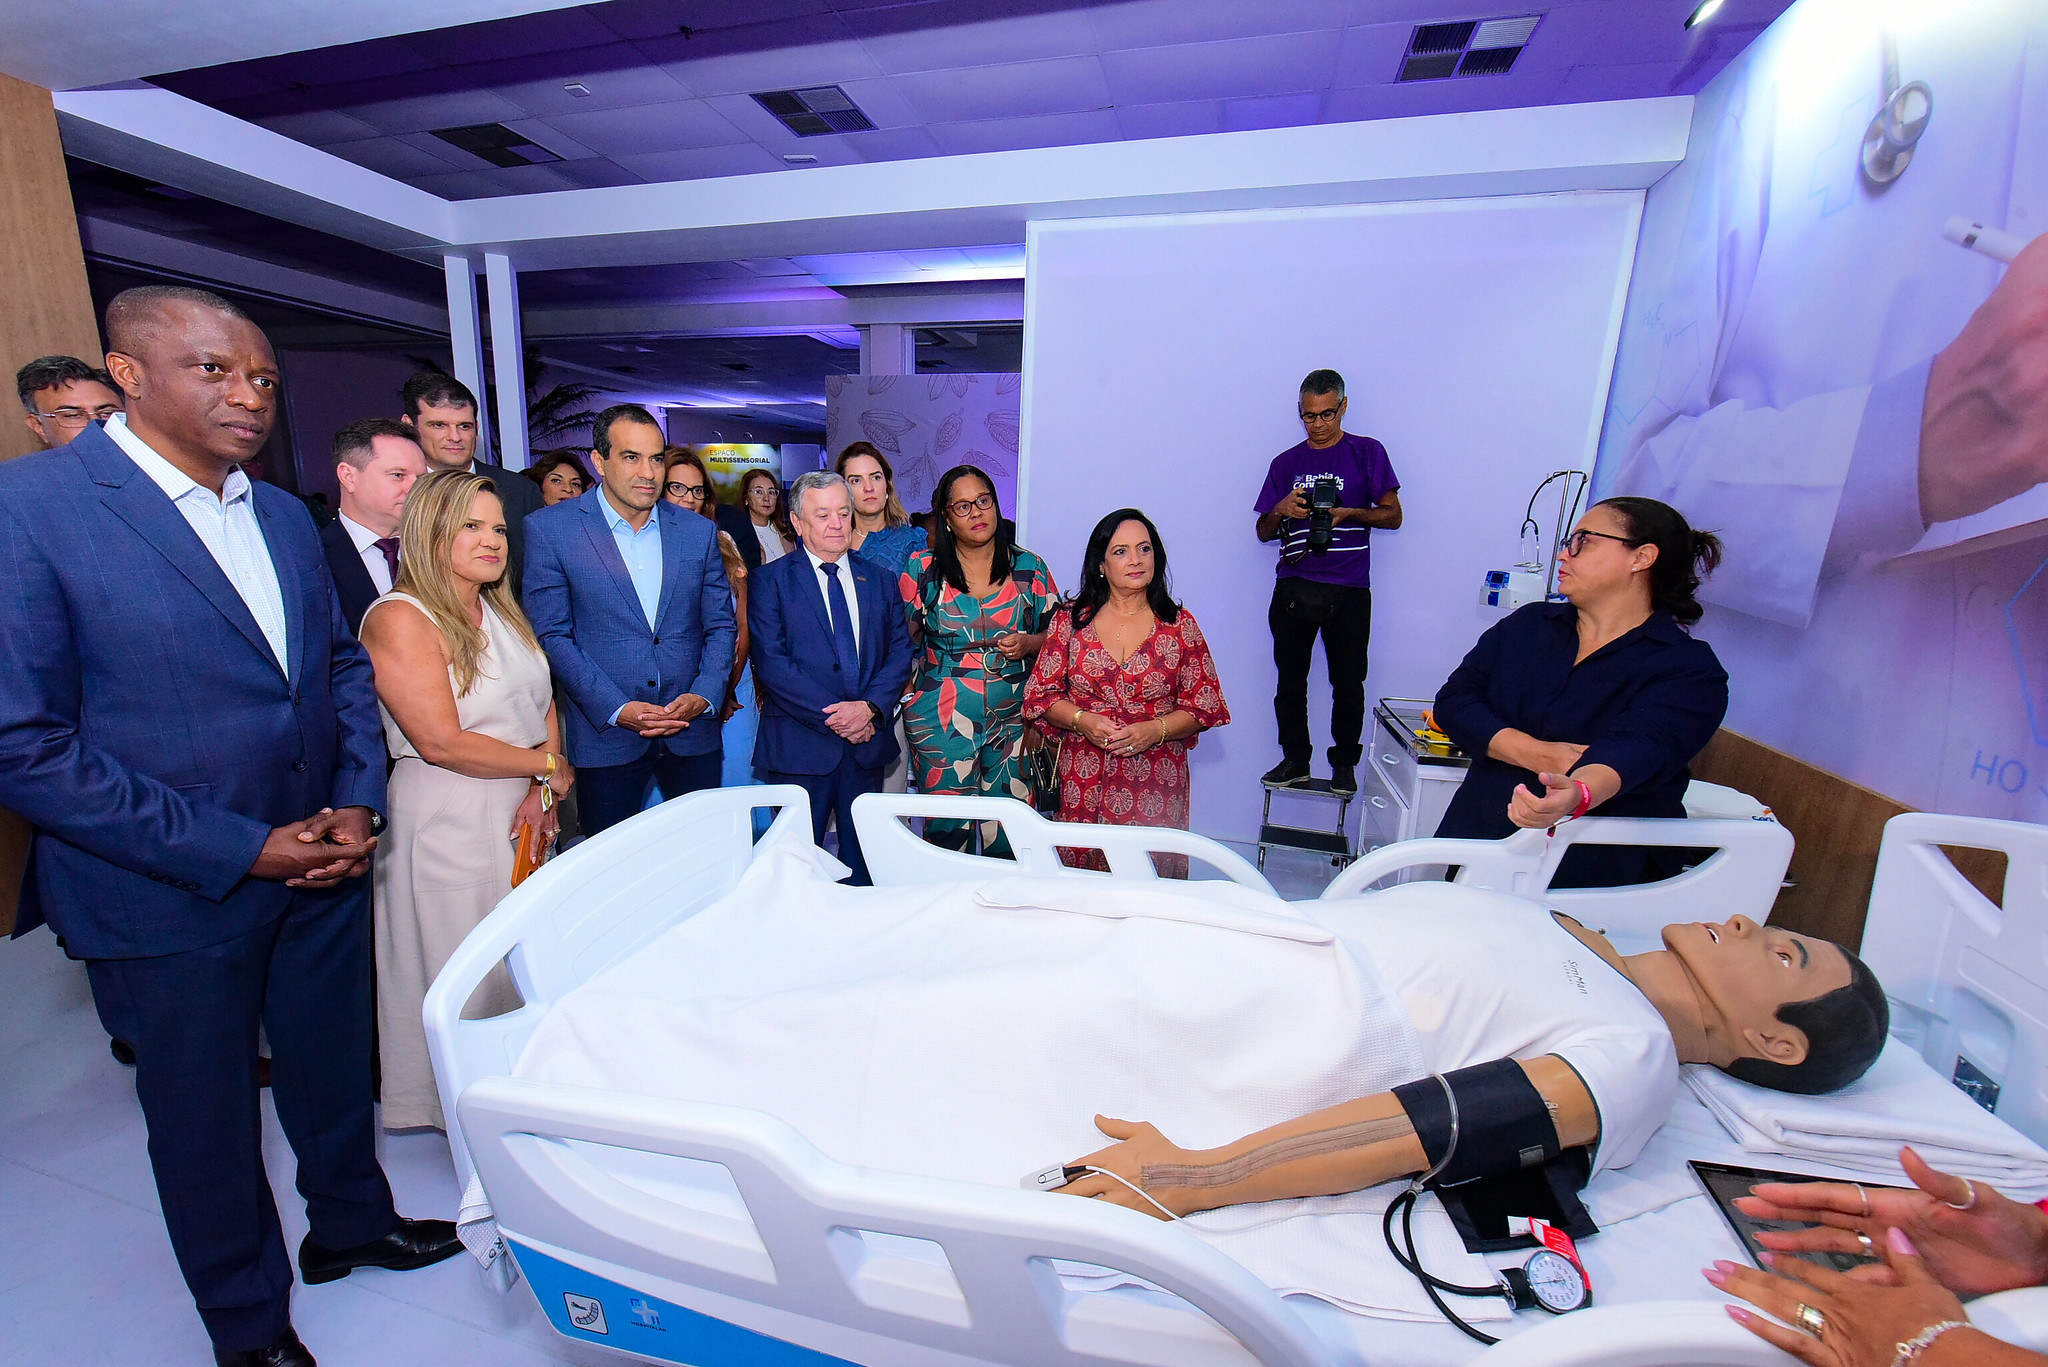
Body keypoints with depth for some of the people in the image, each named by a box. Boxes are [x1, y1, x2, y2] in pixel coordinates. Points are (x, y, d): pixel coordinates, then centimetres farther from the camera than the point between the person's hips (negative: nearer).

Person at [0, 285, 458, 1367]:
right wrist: (239, 851, -19)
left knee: (334, 1070, 22)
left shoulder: (286, 515, 5)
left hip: (322, 862, 5)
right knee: (204, 1114, 17)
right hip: (171, 895, -4)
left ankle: (350, 1223, 48)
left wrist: (359, 800, -4)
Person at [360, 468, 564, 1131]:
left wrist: (539, 795, -6)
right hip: (447, 821, -7)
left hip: (521, 812, 7)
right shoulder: (399, 618, -14)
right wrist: (547, 766, -11)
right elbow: (442, 742, -21)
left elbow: (544, 706, 8)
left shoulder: (503, 611, 10)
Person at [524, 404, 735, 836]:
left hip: (693, 732, 2)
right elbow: (551, 634, -5)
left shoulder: (699, 531, 5)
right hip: (604, 735, -2)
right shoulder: (550, 528, -3)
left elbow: (720, 625, 8)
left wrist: (704, 696, -8)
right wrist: (616, 710, -14)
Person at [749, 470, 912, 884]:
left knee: (864, 860, 13)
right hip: (800, 745, -3)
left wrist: (871, 707, -12)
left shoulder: (879, 581, 12)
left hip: (867, 744, 3)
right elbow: (771, 661, -10)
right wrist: (835, 716, -16)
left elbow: (900, 651, 5)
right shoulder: (770, 580, 1)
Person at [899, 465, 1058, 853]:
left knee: (1009, 830, 2)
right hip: (940, 719, 0)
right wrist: (906, 687, -2)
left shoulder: (1030, 568, 5)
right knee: (947, 826, 2)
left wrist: (1027, 643, -10)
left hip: (1013, 718, 1)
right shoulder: (922, 567, 3)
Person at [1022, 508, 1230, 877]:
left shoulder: (1179, 625, 4)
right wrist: (1082, 720, -12)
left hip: (1155, 788, 0)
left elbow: (1204, 706, 5)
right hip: (1083, 781, 0)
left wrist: (1155, 730, -12)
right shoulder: (1071, 619, 5)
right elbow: (1042, 693, 6)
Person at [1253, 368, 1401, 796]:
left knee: (1348, 684, 2)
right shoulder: (1286, 463, 14)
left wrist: (1349, 512, -12)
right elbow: (1264, 531, 16)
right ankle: (1294, 760, 17)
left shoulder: (1368, 453, 8)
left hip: (1348, 589, -2)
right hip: (1294, 588, 2)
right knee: (1290, 681, 5)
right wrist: (1281, 511, -7)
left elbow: (1393, 515, 5)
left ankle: (1344, 763, 16)